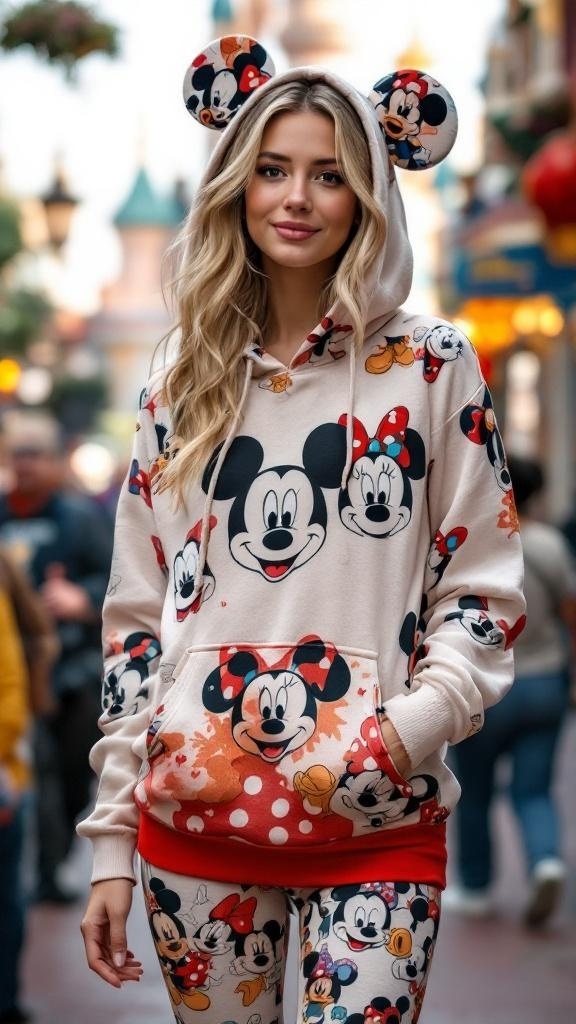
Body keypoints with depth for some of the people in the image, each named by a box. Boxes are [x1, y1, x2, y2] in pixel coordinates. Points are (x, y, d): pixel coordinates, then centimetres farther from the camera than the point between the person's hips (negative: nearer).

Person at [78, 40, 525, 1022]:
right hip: (194, 820, 3)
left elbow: (484, 592, 1)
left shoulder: (431, 367, 1)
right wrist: (112, 841, 6)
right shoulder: (181, 389, 9)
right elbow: (136, 618, 10)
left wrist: (414, 723, -17)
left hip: (377, 828, -2)